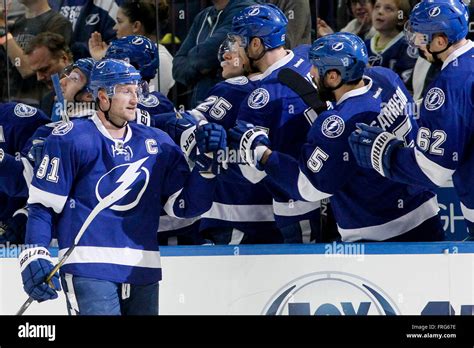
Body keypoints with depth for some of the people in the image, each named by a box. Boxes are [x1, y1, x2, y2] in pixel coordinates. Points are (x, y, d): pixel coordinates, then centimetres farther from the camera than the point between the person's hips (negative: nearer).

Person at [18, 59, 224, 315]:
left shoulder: (157, 144, 12)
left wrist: (206, 161, -2)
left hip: (143, 272, 6)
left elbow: (185, 205, 11)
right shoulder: (72, 139, -3)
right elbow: (42, 204, -3)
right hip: (88, 270, -6)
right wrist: (34, 255, -13)